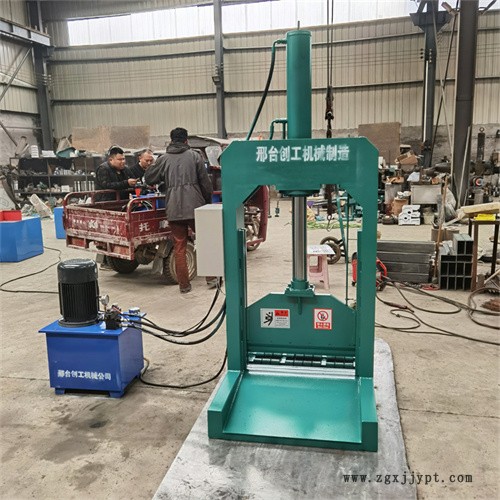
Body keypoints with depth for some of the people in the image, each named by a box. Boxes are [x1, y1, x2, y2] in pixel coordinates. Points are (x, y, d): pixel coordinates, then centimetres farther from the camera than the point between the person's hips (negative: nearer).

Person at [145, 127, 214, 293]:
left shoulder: (164, 159, 7)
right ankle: (211, 277, 14)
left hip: (174, 209, 1)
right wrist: (208, 202, 14)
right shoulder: (194, 155, 4)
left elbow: (148, 178, 13)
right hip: (195, 206, -1)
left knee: (179, 247, 7)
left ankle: (184, 285, 10)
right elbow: (205, 182, 2)